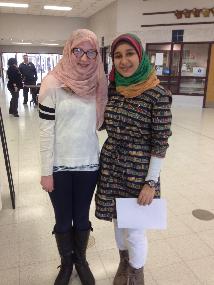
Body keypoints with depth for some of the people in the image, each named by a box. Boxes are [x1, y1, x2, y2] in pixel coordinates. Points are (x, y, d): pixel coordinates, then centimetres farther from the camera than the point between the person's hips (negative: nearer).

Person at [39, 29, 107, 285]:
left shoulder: (97, 84, 1)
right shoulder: (53, 83, -11)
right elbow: (46, 130, -10)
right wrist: (46, 171, -10)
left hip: (88, 164, 3)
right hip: (60, 166, -2)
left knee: (82, 217, 18)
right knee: (63, 219, 15)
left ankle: (81, 260, 43)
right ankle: (66, 263, 41)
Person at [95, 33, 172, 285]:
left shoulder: (158, 95, -15)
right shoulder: (112, 89, 1)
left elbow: (160, 143, -13)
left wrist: (151, 182, -13)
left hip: (138, 172, -5)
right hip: (110, 167, 5)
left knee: (134, 230, 8)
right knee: (118, 221, 21)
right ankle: (123, 264, 49)